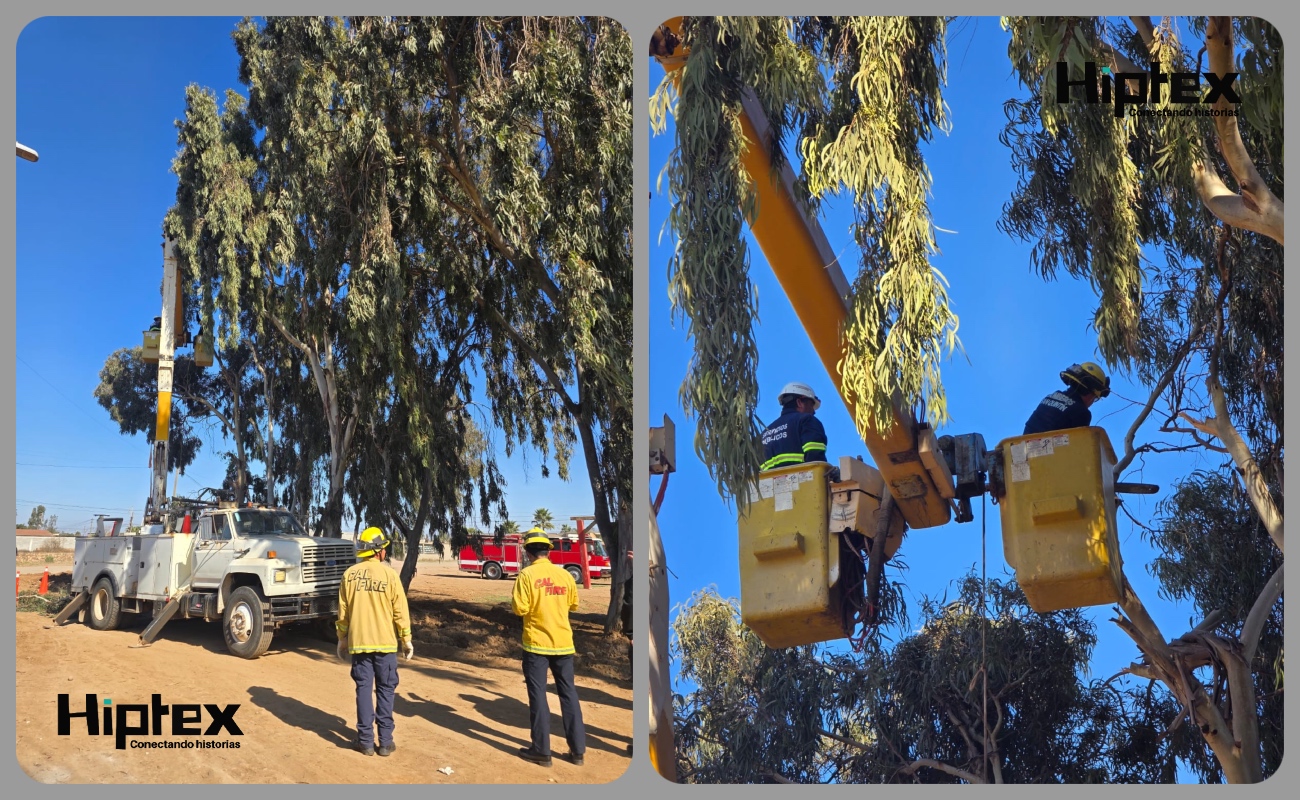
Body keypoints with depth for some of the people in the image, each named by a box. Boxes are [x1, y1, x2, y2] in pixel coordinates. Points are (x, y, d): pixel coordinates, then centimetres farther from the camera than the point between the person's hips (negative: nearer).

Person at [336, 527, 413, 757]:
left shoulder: (350, 575, 0)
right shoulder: (388, 574, -8)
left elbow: (343, 611, 5)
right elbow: (400, 611, -6)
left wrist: (342, 638, 17)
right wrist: (406, 639, 4)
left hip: (358, 642, 2)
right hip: (385, 642, -2)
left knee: (364, 688, 8)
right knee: (385, 690, 6)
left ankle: (366, 740, 9)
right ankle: (385, 741, 7)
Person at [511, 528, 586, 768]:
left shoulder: (527, 575, -11)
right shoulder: (565, 575, 3)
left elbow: (520, 608, -15)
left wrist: (513, 601, 5)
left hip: (536, 643, -4)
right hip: (563, 643, 4)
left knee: (538, 695, 4)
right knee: (568, 694, 11)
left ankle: (542, 751, 6)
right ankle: (578, 750, 14)